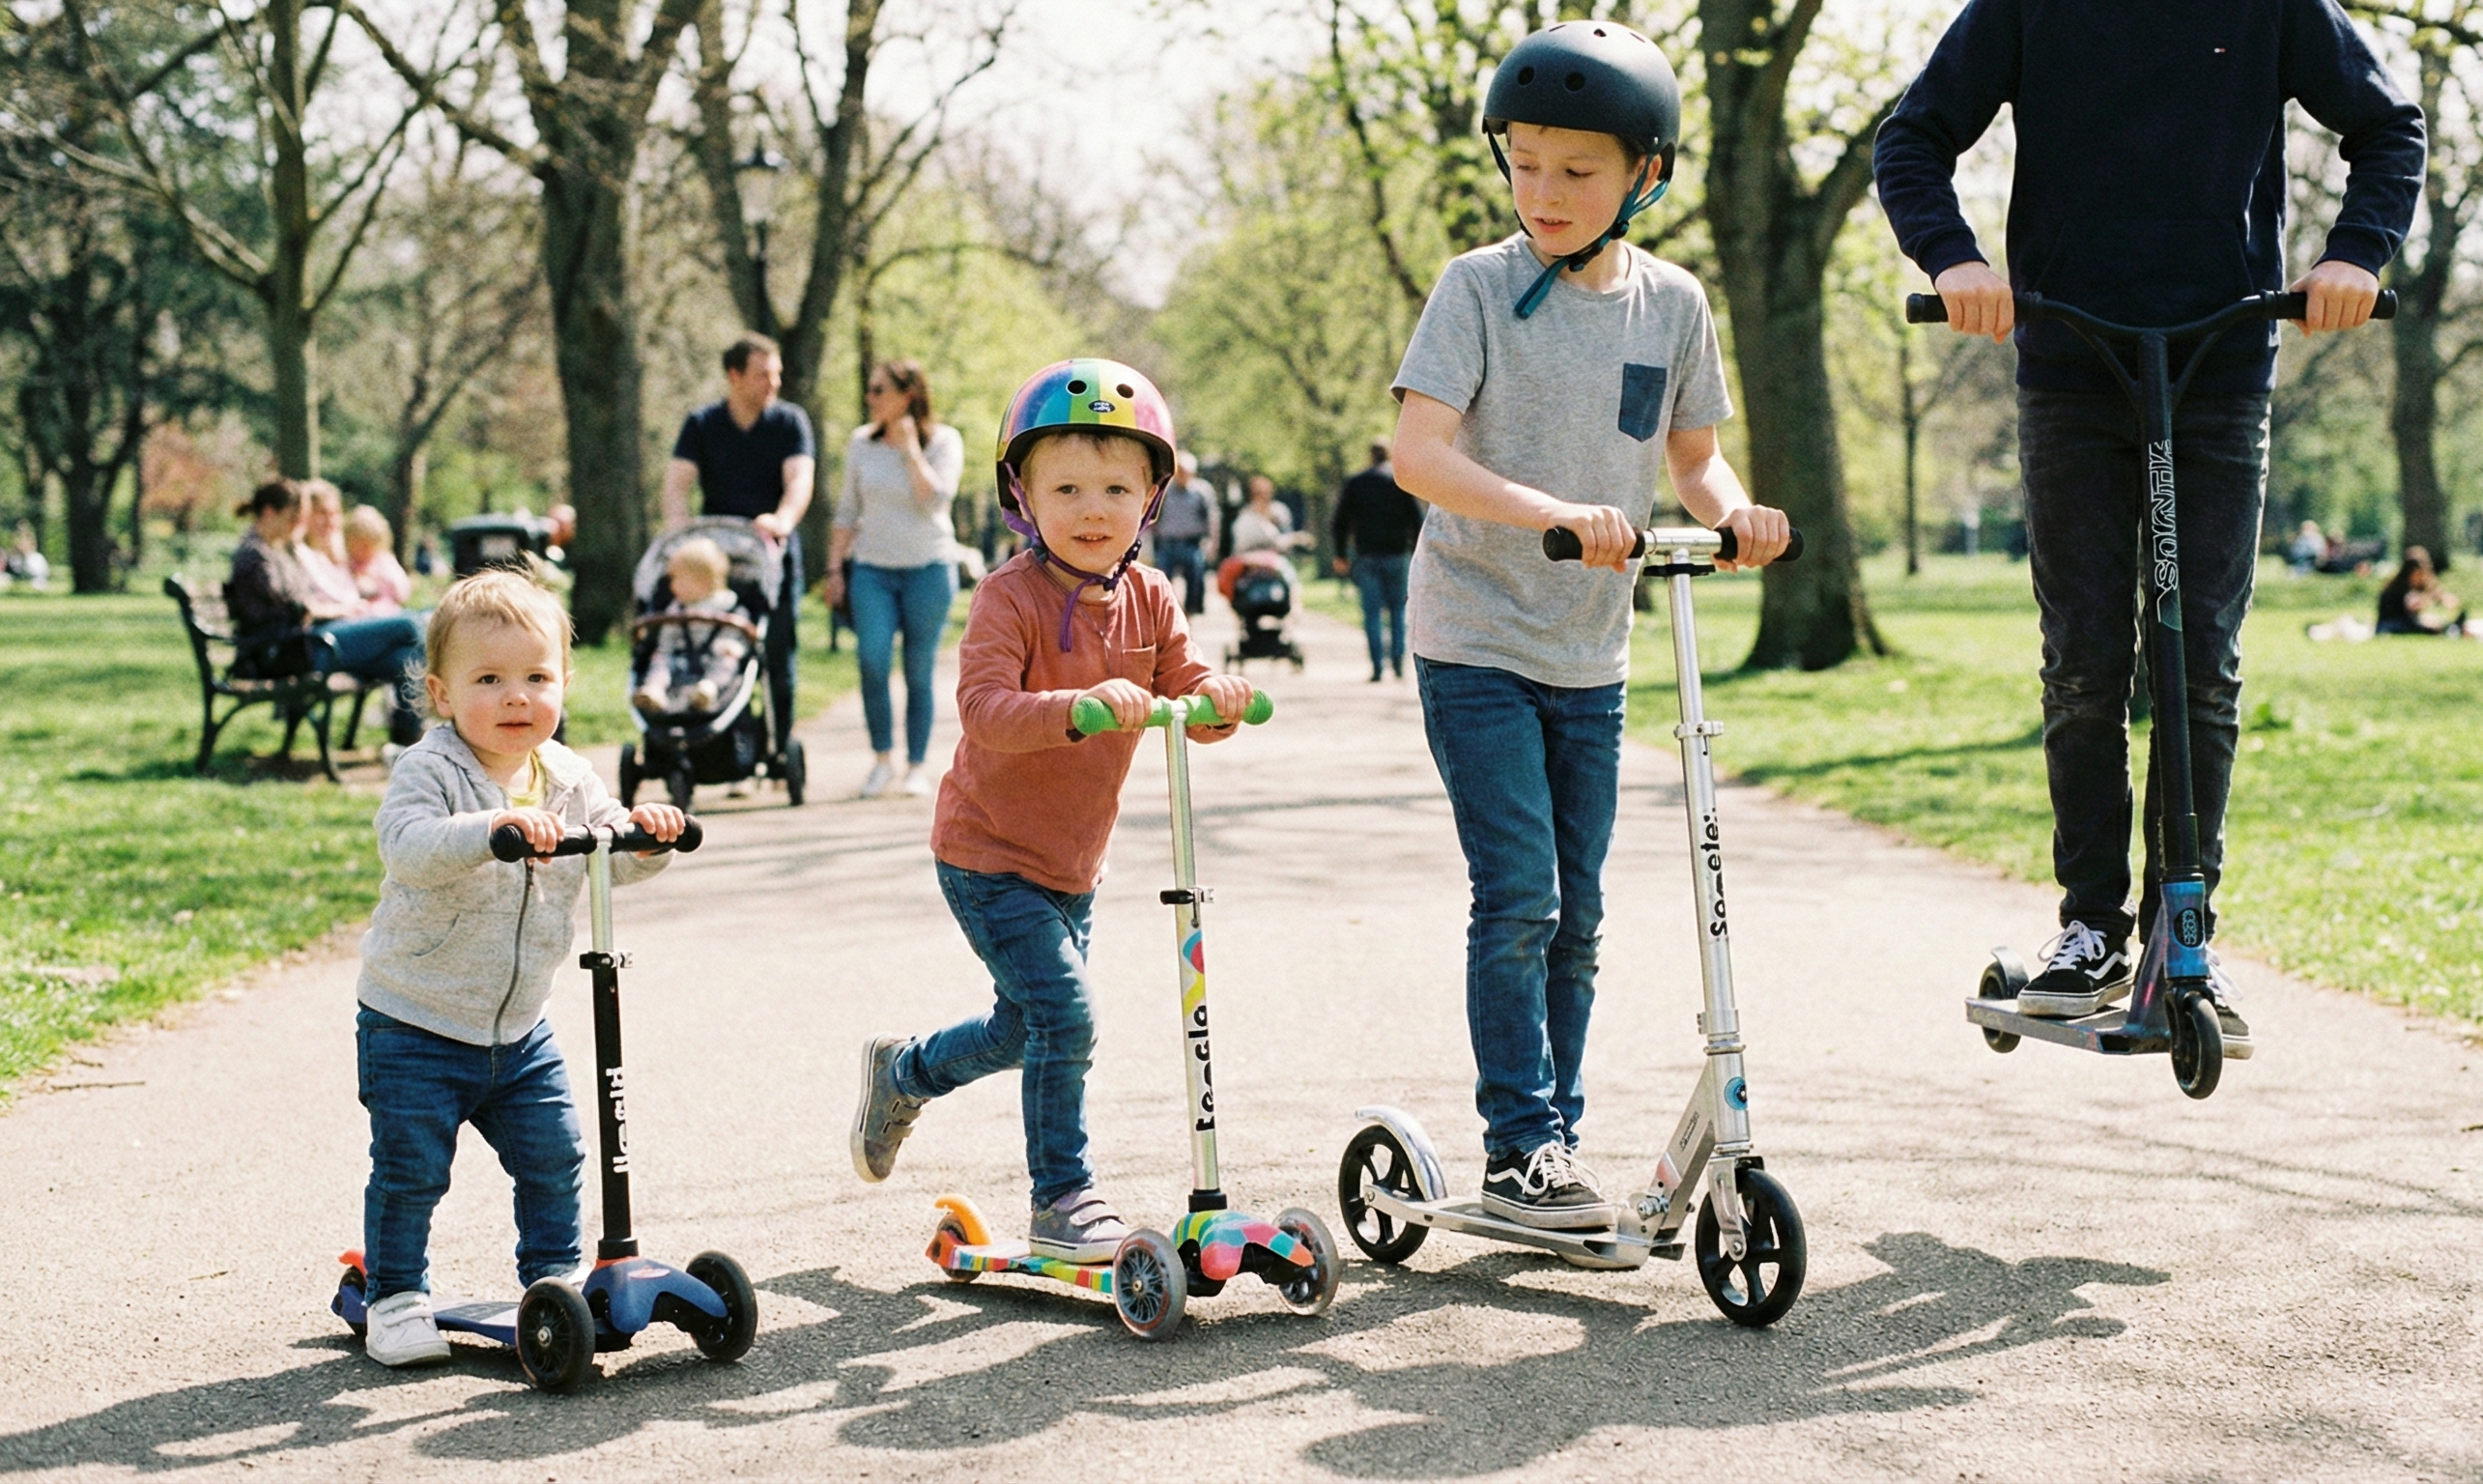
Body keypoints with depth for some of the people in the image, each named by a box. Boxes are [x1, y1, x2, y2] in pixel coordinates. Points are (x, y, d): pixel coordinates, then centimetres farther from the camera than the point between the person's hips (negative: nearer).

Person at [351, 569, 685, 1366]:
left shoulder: (566, 777, 2)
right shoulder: (430, 771, -17)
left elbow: (611, 856, 2)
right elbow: (407, 844, -35)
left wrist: (643, 833, -21)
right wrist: (492, 826, -50)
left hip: (518, 1029, 5)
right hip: (415, 1029, -5)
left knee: (554, 1155, 8)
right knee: (410, 1168, -4)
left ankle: (554, 1274, 27)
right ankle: (395, 1297, 10)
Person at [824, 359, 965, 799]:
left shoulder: (943, 441, -2)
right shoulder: (862, 443, 7)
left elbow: (936, 499, -16)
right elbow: (848, 509, 14)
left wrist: (910, 449, -12)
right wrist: (836, 566, 10)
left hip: (928, 568, -2)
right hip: (873, 568, 2)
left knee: (919, 671, 1)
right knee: (872, 659, -16)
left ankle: (917, 766, 12)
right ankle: (882, 758, -2)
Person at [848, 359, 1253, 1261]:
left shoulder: (1148, 599, -1)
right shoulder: (1011, 596, -20)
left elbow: (1187, 699, -4)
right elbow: (983, 708, -34)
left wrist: (1217, 699, -28)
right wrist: (1078, 705, -50)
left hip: (1073, 862, 7)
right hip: (989, 857, -7)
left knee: (1024, 1029, 19)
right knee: (1063, 1017, -16)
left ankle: (903, 1072, 47)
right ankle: (1063, 1203, -2)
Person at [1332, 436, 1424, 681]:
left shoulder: (1355, 483, 4)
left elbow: (1341, 521, 5)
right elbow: (1416, 519, -1)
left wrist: (1341, 555, 12)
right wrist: (1417, 554, 5)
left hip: (1366, 556, 0)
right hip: (1395, 555, 0)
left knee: (1371, 612, 1)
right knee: (1397, 608, 11)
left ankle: (1377, 665, -5)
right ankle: (1397, 656, -4)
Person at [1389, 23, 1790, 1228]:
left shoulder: (1672, 304, 2)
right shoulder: (1480, 288, -11)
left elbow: (1693, 458, 11)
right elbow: (1417, 454, -20)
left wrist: (1733, 512, -12)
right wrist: (1558, 513, -34)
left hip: (1591, 654, 5)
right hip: (1476, 642, -4)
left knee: (1575, 914, 9)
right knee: (1517, 895, -11)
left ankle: (1557, 1137, 20)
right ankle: (1518, 1149, -3)